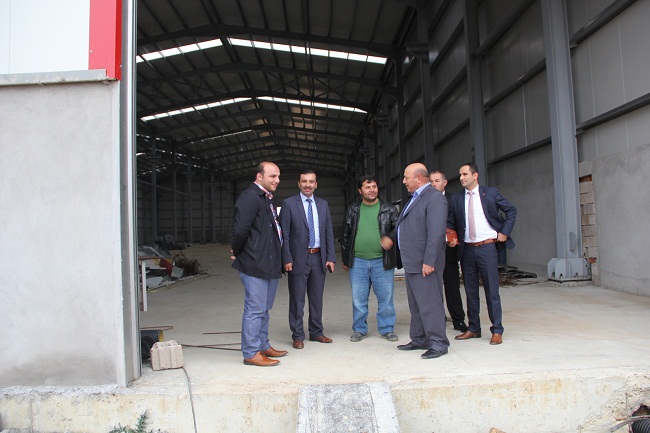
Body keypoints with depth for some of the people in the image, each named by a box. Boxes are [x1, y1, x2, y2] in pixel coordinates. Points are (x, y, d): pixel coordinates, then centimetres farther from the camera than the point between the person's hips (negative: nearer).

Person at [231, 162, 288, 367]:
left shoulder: (268, 198, 16)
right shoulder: (249, 197, -16)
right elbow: (240, 229, -24)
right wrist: (237, 253, -11)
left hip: (269, 264, 10)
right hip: (254, 265, -10)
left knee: (263, 309, 18)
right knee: (255, 310, -2)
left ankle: (263, 346, 31)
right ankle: (251, 353, 9)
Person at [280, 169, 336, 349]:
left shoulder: (323, 204, 10)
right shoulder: (289, 204, -2)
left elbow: (329, 232, 10)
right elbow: (284, 234, -6)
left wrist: (331, 257, 2)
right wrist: (287, 259, -12)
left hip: (319, 258, 4)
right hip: (298, 258, -4)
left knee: (317, 297, 13)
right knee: (297, 299, 3)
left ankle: (316, 332, 26)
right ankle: (298, 336, 15)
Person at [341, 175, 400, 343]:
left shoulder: (389, 209, 3)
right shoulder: (352, 210, 8)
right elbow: (345, 235, 12)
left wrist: (391, 237, -15)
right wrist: (345, 259, 12)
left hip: (382, 261, -1)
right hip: (357, 261, 1)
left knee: (386, 298, 5)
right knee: (358, 299, 8)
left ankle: (387, 329, 20)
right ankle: (359, 329, 22)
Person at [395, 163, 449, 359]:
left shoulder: (434, 197, -12)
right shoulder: (415, 198, 19)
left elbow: (436, 232, -20)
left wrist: (429, 261, -24)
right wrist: (405, 260, 18)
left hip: (424, 263, -10)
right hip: (412, 262, 10)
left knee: (430, 304, -5)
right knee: (416, 304, 16)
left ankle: (438, 343, 4)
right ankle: (420, 339, 26)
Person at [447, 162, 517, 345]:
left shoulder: (490, 193, 0)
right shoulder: (456, 198, 6)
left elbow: (511, 210, 6)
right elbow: (451, 222, 12)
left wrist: (504, 232, -2)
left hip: (487, 248, -3)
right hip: (467, 249, 4)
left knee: (492, 291, 0)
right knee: (470, 291, 11)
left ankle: (497, 331, 11)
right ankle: (473, 328, 23)